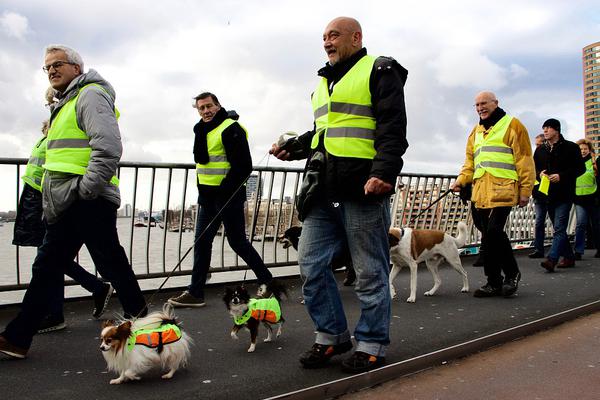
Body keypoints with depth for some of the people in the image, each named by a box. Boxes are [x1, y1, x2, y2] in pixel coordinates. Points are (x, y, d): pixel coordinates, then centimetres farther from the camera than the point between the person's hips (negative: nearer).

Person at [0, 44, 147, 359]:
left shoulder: (90, 94, -7)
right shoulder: (66, 104, 25)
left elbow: (108, 146, -22)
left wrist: (87, 188, -21)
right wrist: (52, 203, 22)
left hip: (87, 204, -10)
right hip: (65, 206, 10)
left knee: (112, 264, 1)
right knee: (46, 268, 10)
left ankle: (139, 319, 18)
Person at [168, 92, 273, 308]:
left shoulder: (231, 128, -12)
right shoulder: (203, 130, 16)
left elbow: (244, 166, -17)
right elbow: (200, 158, 5)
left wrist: (225, 189, -20)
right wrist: (202, 129, -4)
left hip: (229, 195, -8)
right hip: (207, 195, 8)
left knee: (237, 242, -1)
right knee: (201, 242, 7)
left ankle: (268, 282, 15)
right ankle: (195, 293, 14)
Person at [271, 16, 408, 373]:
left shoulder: (379, 71, 0)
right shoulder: (325, 81, 23)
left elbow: (393, 128, -11)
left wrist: (383, 172, -24)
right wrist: (292, 148, 16)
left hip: (363, 188, -8)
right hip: (324, 190, 8)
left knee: (370, 270, 2)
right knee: (311, 262, 6)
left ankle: (372, 344, 15)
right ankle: (332, 335, 21)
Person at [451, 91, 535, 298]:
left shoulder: (512, 125, 2)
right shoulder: (476, 131, 22)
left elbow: (524, 160, -2)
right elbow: (470, 161, 25)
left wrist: (525, 190, -7)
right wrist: (462, 180, 9)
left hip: (501, 191, -6)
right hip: (480, 193, 6)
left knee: (493, 231, -16)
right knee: (488, 236, 7)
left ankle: (512, 273, 5)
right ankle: (494, 282, 14)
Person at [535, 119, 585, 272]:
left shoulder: (570, 147, -2)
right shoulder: (540, 150, 14)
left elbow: (580, 168, -4)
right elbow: (534, 168, 20)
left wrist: (561, 176, -16)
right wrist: (540, 174, -4)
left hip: (565, 194, -6)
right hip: (548, 194, 6)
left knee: (559, 228, -14)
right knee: (558, 228, 13)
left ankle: (552, 259, -23)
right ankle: (569, 257, 24)